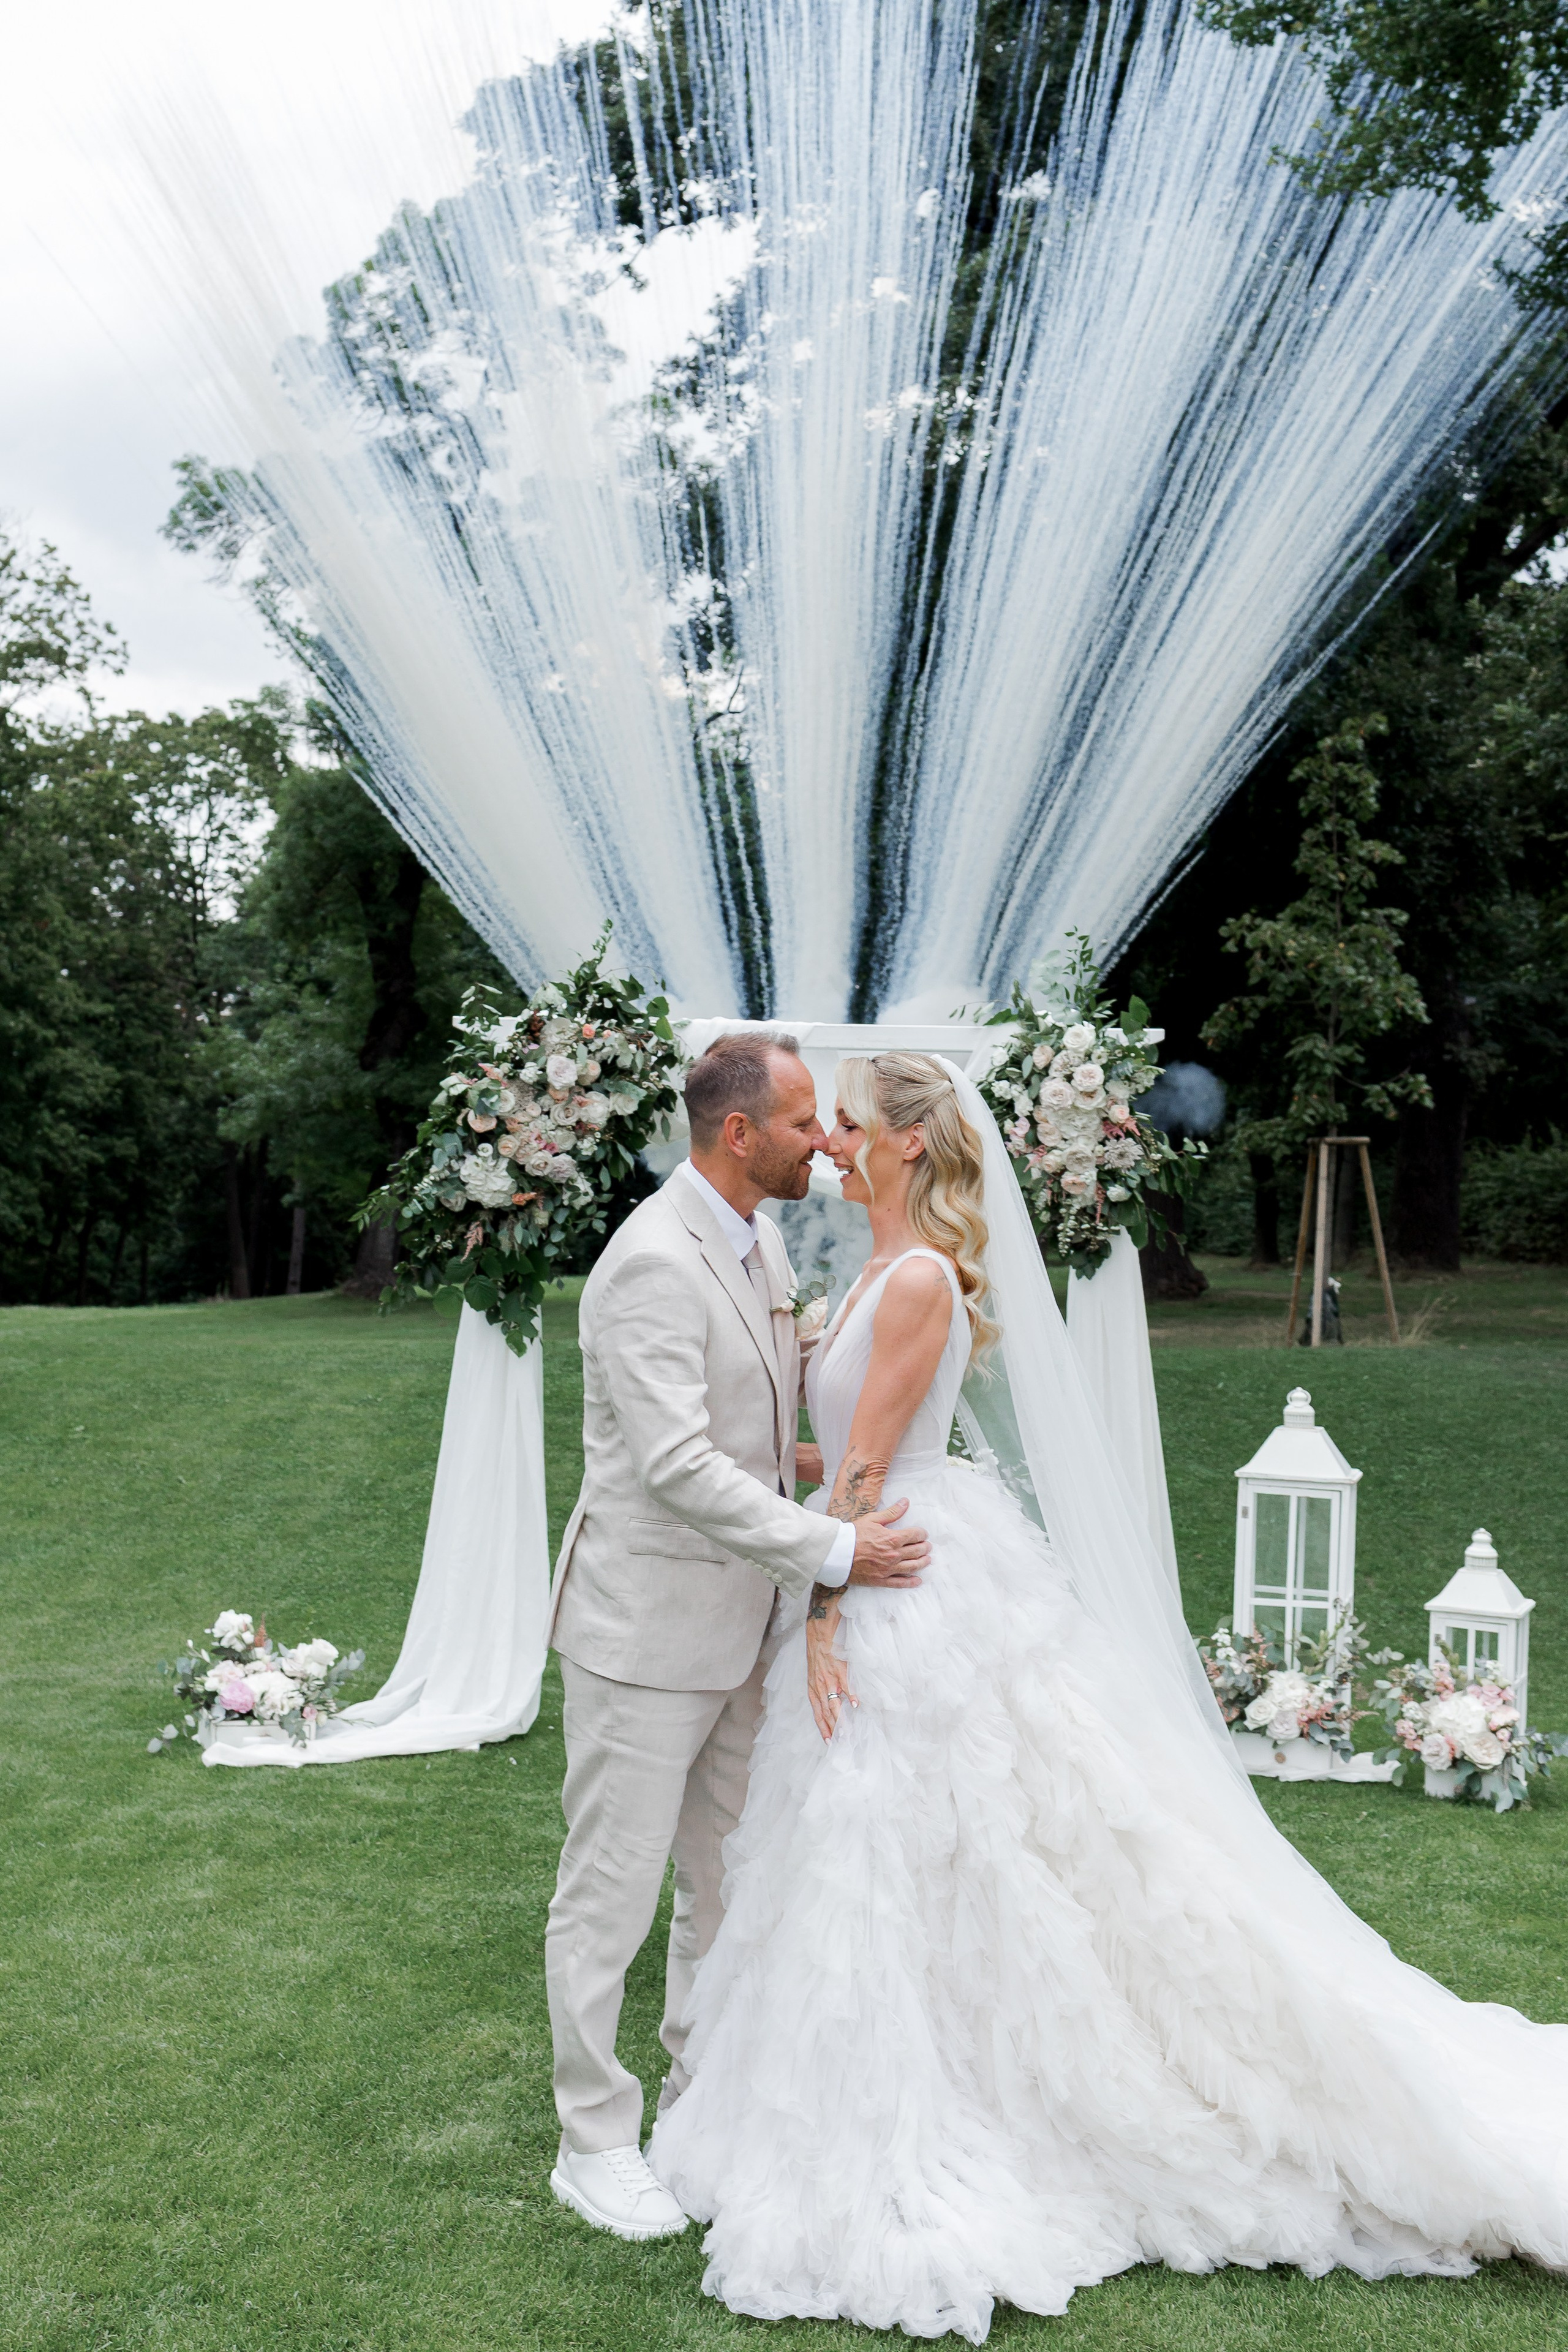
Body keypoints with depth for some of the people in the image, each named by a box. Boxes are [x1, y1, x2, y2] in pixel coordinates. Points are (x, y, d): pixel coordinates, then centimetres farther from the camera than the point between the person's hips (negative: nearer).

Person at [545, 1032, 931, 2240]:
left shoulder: (761, 1238, 7)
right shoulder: (653, 1265, -22)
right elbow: (678, 1468, -28)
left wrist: (803, 1458, 7)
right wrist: (835, 1551, -24)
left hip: (738, 1622, 9)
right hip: (646, 1625, -9)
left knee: (731, 1880, 18)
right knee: (613, 1889, 5)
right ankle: (596, 2145, 19)